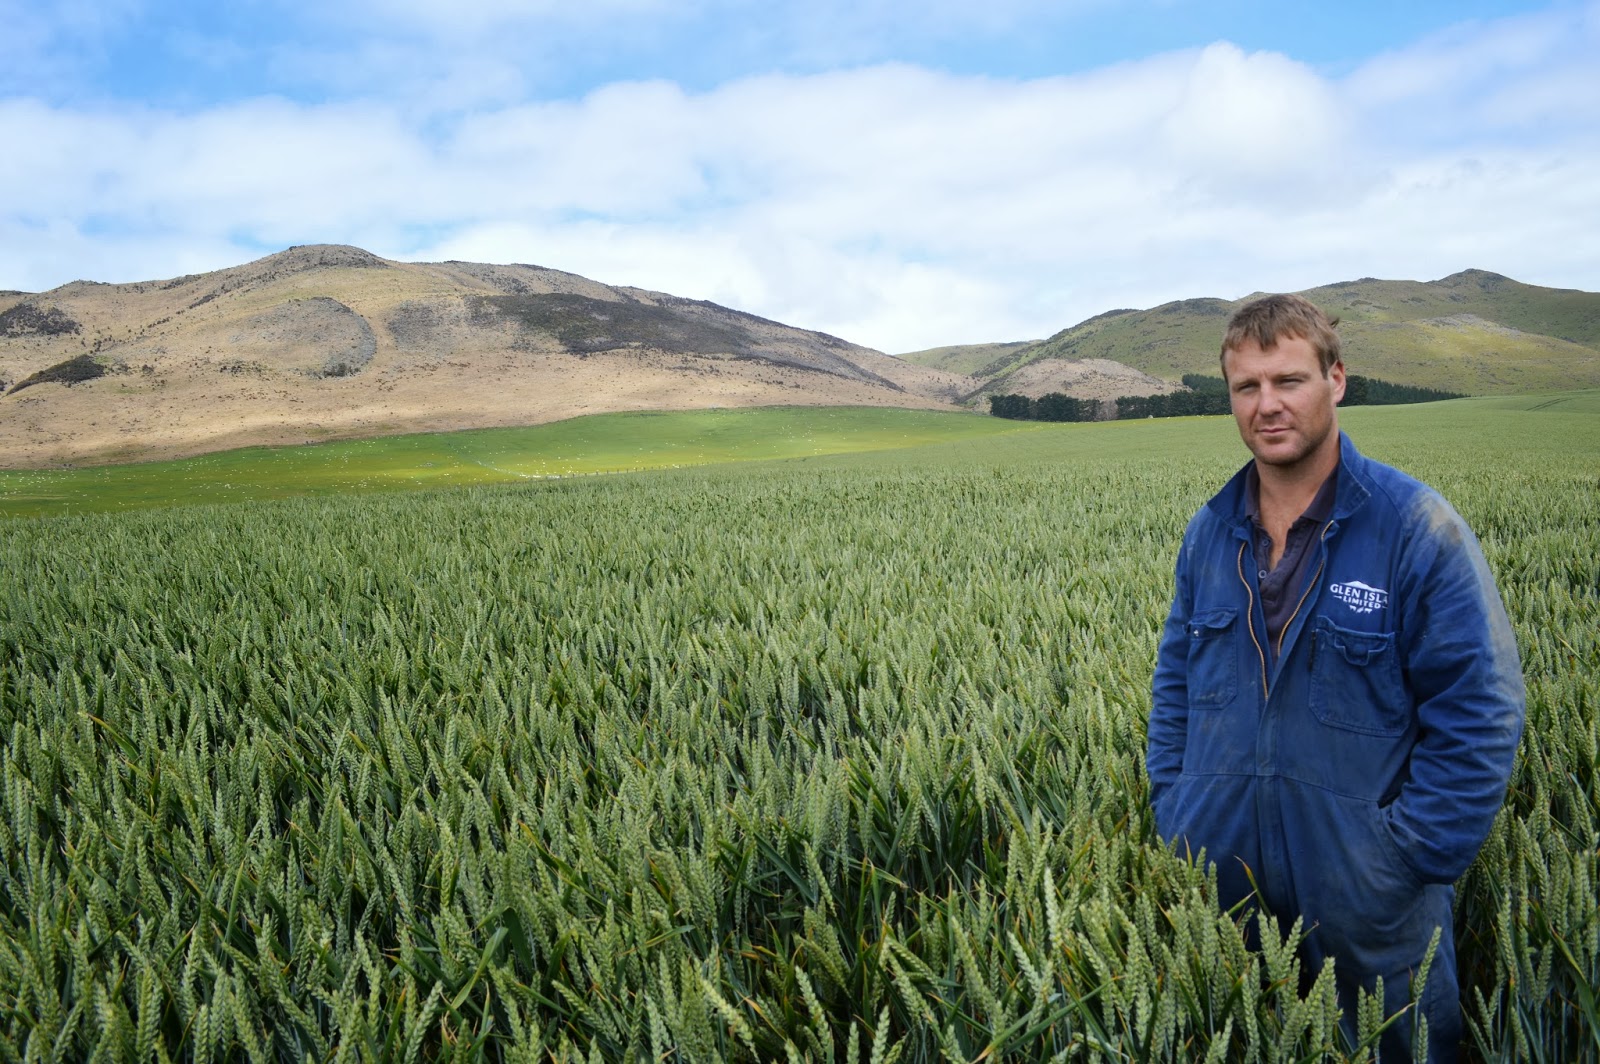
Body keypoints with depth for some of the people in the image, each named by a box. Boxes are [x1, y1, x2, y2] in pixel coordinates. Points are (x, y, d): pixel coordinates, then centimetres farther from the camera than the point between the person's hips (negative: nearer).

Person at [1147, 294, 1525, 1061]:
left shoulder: (1415, 526, -12)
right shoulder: (1208, 531, 2)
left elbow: (1480, 710, -13)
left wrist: (1412, 856, -16)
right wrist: (1170, 810, 3)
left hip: (1366, 903, -4)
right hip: (1218, 881, 4)